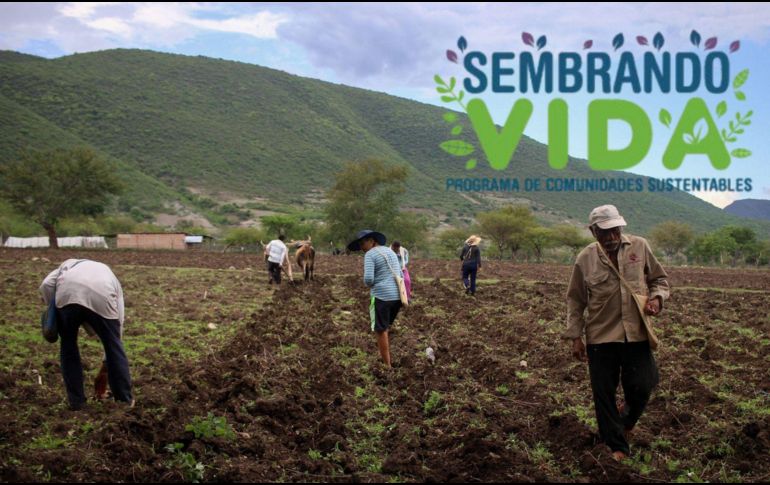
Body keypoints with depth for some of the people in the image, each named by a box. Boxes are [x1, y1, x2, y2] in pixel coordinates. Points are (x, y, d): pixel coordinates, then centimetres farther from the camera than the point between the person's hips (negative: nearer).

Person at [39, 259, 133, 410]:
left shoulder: (69, 265, 41)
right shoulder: (111, 279, 38)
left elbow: (46, 285, 17)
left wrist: (53, 311, 28)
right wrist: (104, 370, 44)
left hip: (67, 294, 0)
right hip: (102, 297, 0)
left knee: (68, 345, 23)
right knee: (114, 347, 20)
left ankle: (76, 401, 26)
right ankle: (125, 399, 28)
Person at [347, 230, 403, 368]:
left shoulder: (370, 255, -8)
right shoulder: (390, 252, 17)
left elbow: (368, 279, -18)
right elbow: (401, 276, 20)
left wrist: (369, 284, 3)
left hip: (381, 296, -7)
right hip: (398, 295, 7)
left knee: (381, 331, 4)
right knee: (386, 327, 23)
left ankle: (387, 365, 7)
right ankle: (386, 356, 30)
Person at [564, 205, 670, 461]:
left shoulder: (640, 247, -2)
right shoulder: (585, 259, -4)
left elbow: (659, 279, 11)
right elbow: (575, 300, 4)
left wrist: (656, 298, -10)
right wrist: (575, 337, 1)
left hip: (637, 333, 1)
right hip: (601, 335, 0)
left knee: (641, 388, 2)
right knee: (604, 393, 5)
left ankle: (626, 416, 37)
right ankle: (616, 446, 23)